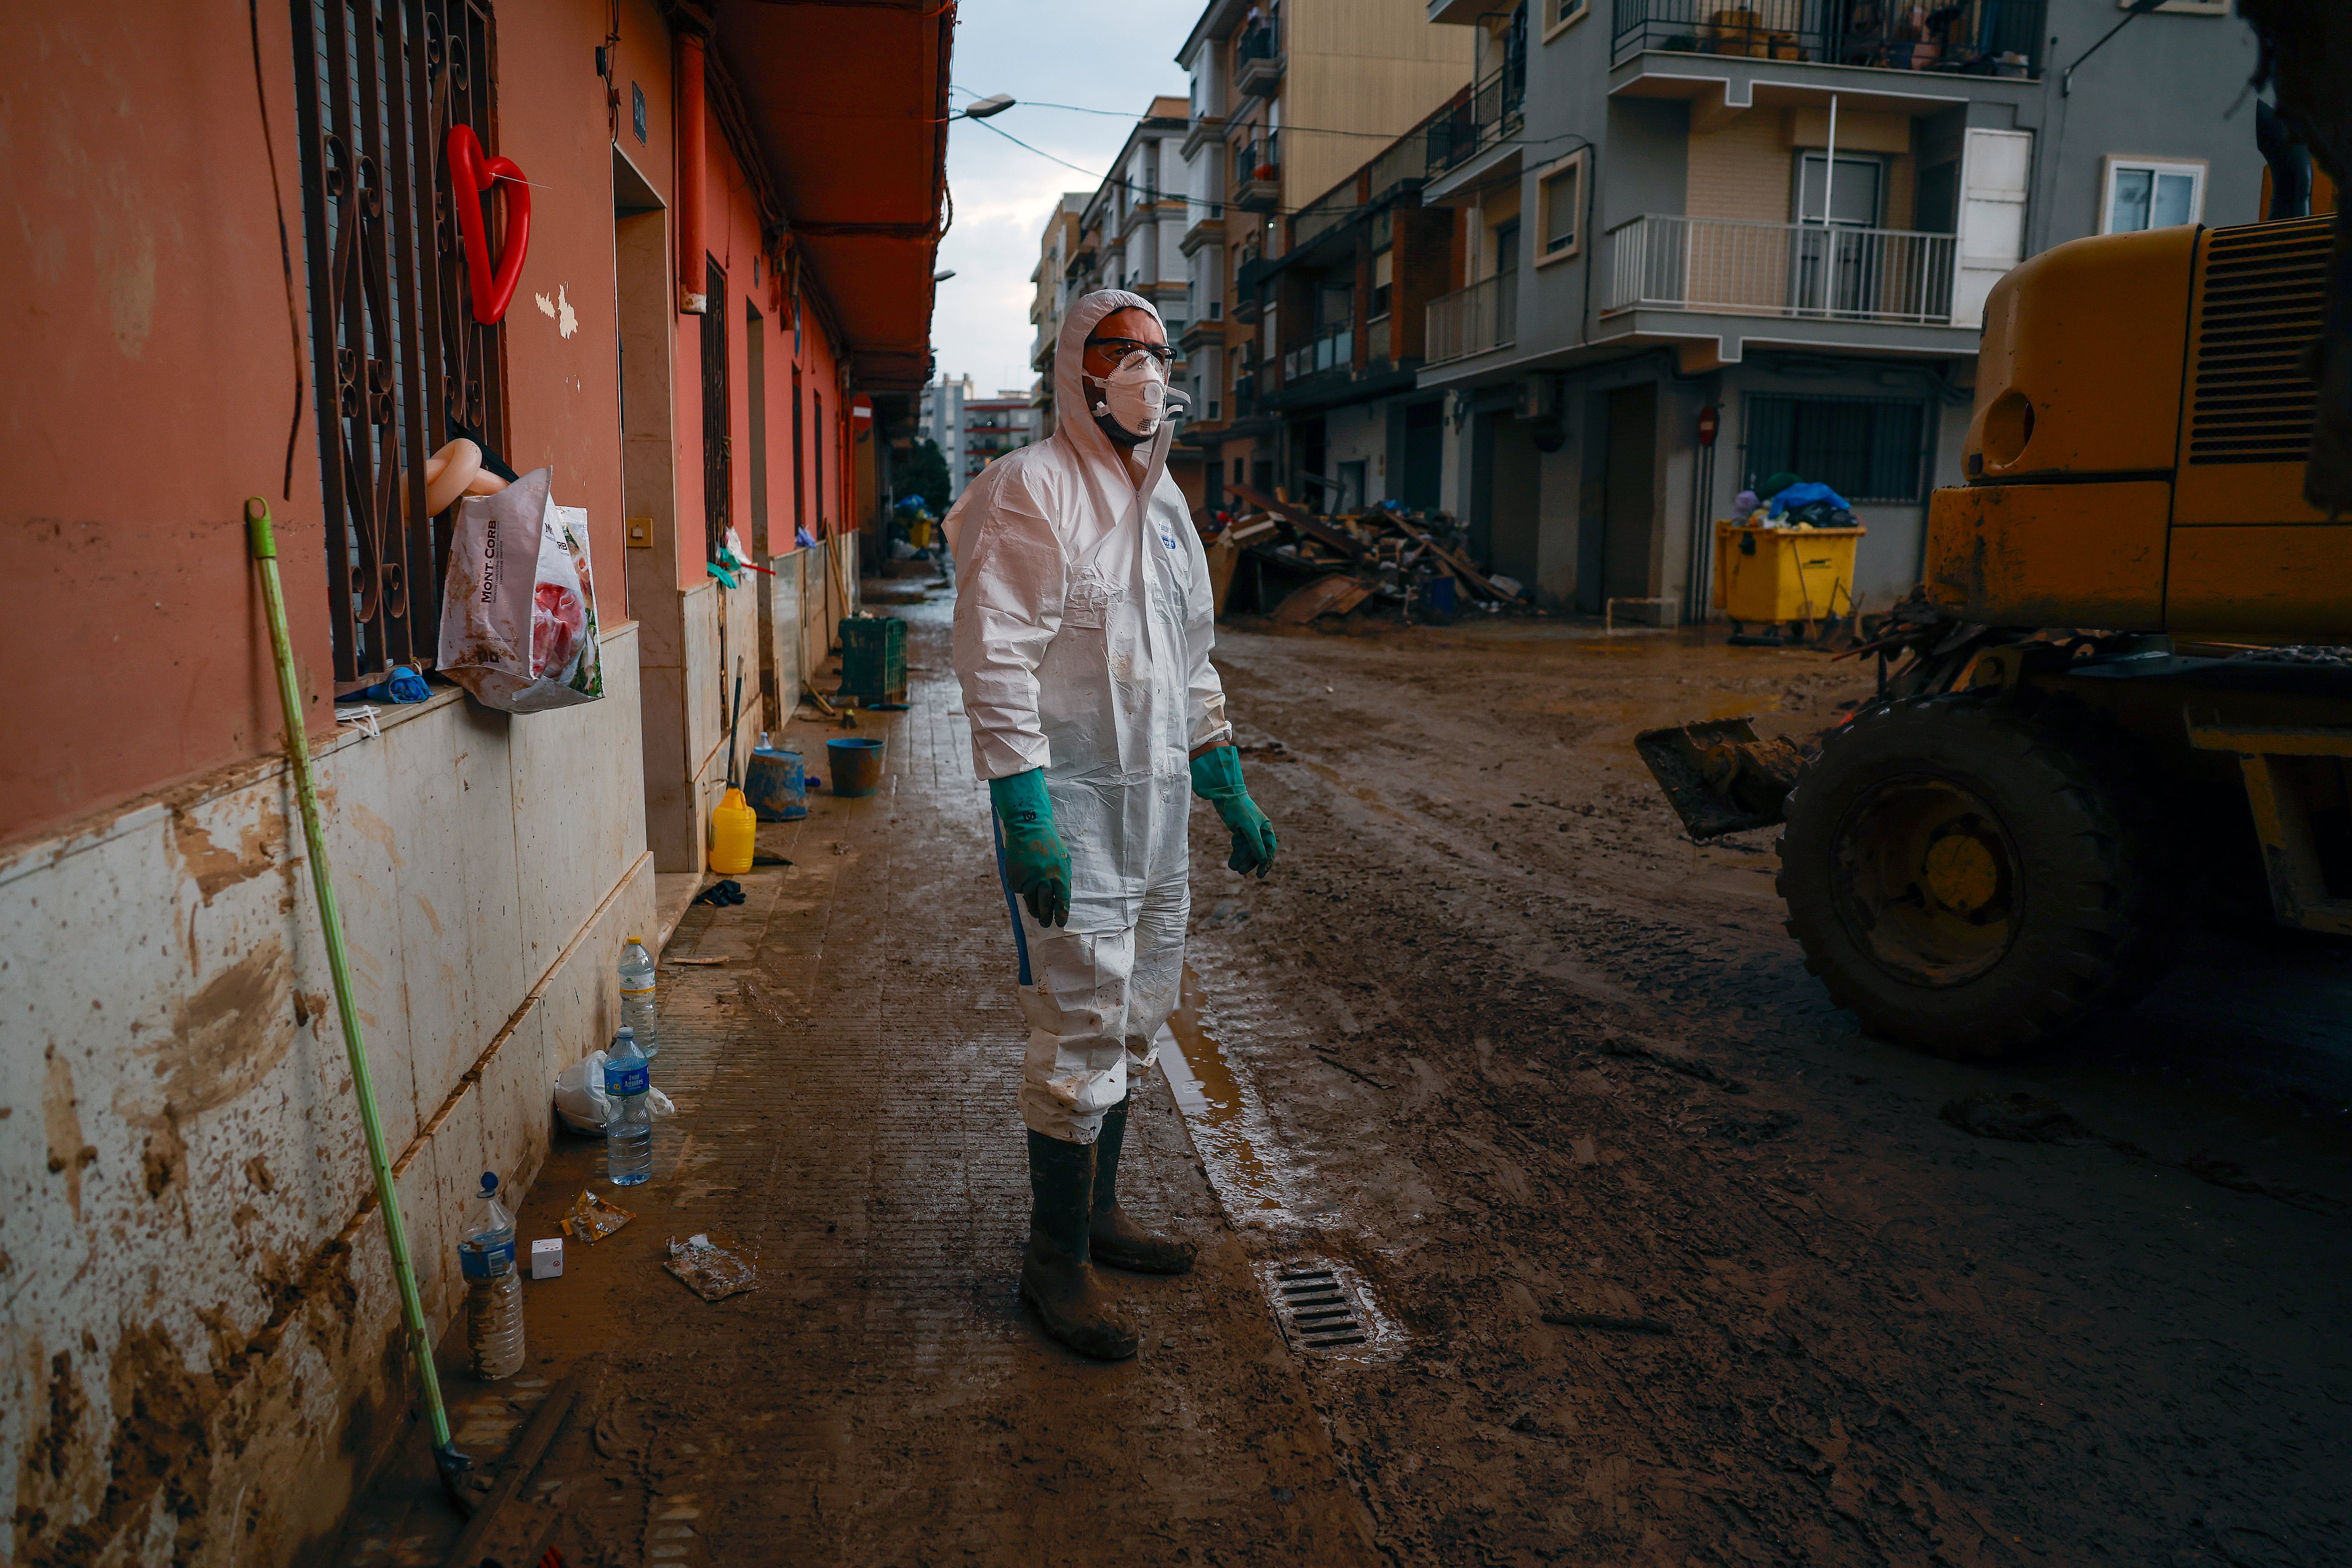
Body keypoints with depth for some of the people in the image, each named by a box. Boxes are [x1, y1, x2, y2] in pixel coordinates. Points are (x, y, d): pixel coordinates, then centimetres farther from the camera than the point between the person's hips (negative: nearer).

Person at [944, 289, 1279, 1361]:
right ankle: (1056, 1262, 12)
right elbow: (997, 664, -17)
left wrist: (1231, 794, 18)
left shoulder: (1163, 501, 16)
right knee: (1082, 1036, -4)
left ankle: (1097, 1214, 32)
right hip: (1072, 802, -8)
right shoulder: (1031, 490, -10)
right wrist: (1027, 818, -23)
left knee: (1129, 1028, 16)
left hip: (1157, 802, 8)